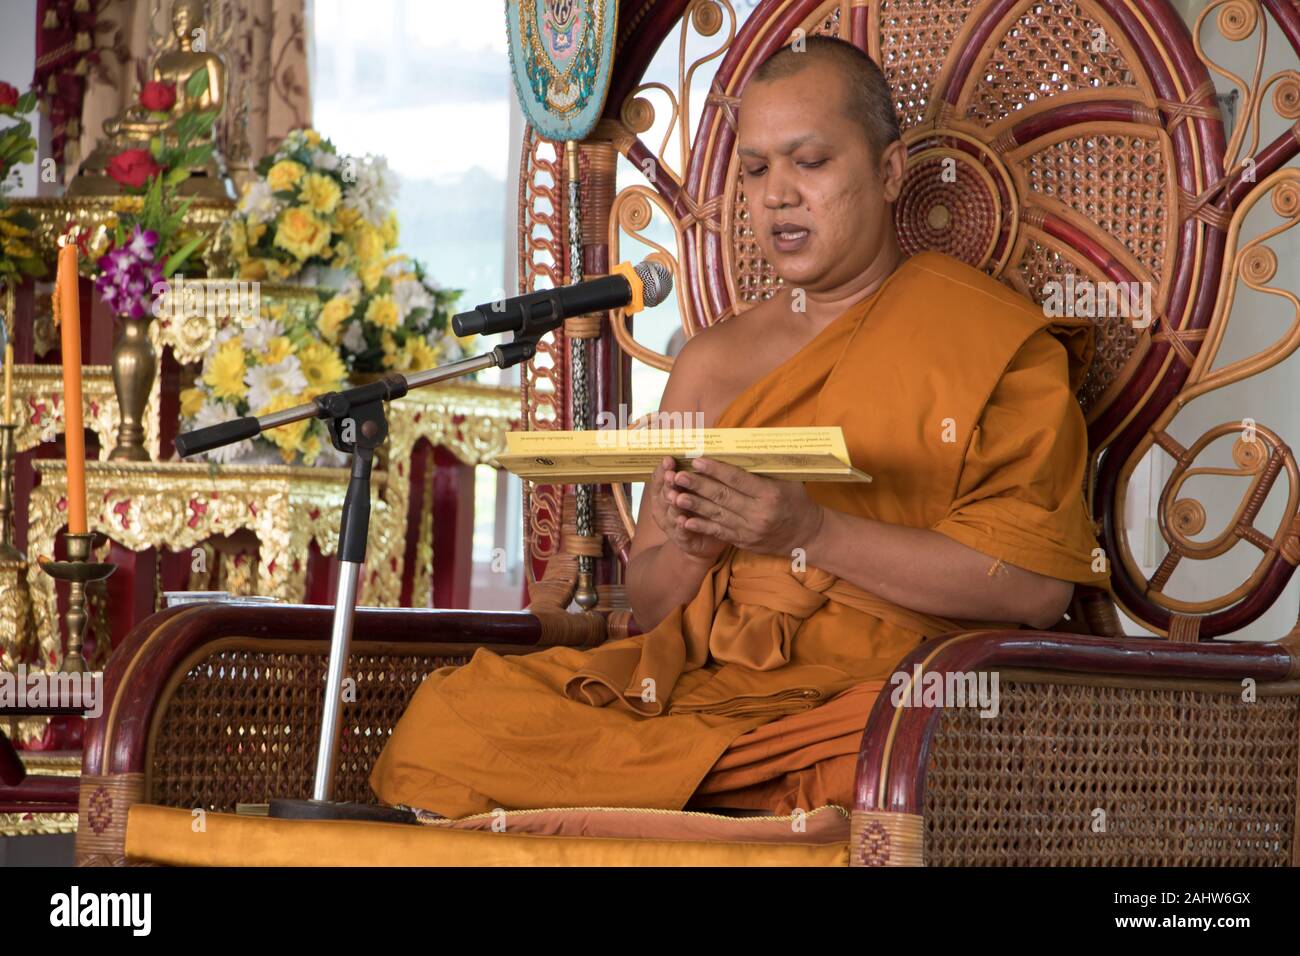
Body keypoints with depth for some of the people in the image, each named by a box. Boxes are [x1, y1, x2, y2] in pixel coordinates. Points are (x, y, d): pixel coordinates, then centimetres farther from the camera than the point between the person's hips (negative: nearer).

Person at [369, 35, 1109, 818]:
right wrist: (688, 546, -4)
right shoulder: (713, 363, 20)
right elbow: (652, 604, 21)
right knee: (451, 715, -20)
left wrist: (813, 532, -16)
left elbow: (1036, 586, -9)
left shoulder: (991, 340, 4)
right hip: (713, 686, 4)